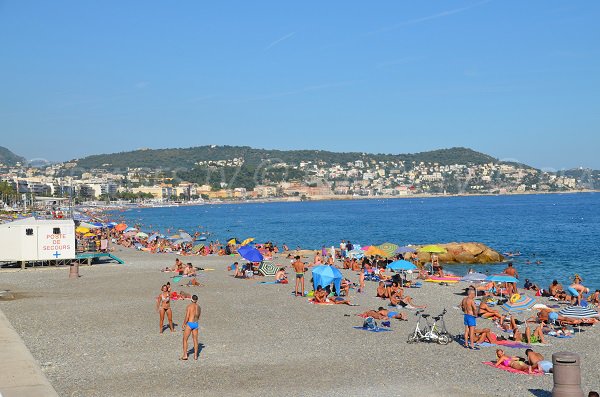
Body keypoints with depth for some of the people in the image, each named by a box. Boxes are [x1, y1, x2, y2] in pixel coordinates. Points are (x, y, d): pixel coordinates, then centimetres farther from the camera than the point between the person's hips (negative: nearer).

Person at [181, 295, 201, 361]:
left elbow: (187, 317, -14)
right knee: (195, 340, 12)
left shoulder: (189, 306, -12)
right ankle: (195, 355, 12)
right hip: (196, 324, 5)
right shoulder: (198, 307, 6)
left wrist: (183, 324, -2)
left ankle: (185, 355, 1)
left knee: (185, 340, 6)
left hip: (189, 324, -5)